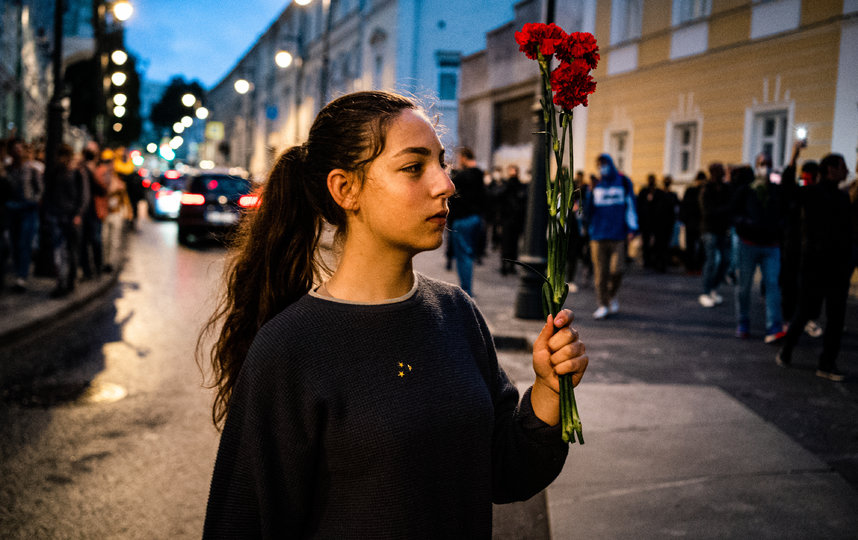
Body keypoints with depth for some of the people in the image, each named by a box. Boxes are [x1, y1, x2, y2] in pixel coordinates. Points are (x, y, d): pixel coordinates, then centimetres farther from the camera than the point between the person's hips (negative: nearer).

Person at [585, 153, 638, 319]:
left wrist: (632, 228, -1)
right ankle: (603, 305, 8)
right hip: (598, 235, 2)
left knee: (617, 270, -9)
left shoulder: (623, 182, 6)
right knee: (600, 272, -1)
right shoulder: (596, 186, 12)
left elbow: (630, 205, 6)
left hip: (618, 235, -2)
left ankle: (612, 296, 19)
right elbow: (588, 212, 9)